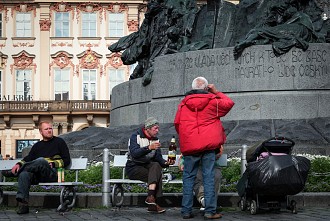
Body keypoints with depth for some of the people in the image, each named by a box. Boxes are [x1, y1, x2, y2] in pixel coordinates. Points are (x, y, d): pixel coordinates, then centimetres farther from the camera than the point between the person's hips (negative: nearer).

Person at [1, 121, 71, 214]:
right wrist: (19, 164, -4)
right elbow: (28, 158, 18)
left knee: (41, 160, -36)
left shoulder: (59, 142, 16)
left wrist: (53, 164, -7)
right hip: (37, 175, 4)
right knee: (24, 174, -31)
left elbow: (67, 160, 9)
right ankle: (23, 203, -43)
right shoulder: (37, 145, 27)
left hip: (52, 174, -4)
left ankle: (14, 172, -25)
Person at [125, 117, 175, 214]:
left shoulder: (155, 140, 13)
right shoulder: (135, 137, -6)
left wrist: (166, 162, -18)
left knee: (156, 165, -30)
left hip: (147, 166, 5)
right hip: (133, 168, -5)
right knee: (157, 175, -28)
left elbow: (158, 158, 4)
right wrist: (149, 148, -39)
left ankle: (151, 198, -39)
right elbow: (134, 153, -25)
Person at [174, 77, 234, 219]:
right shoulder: (213, 101, 2)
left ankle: (186, 211, 4)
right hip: (208, 145, -1)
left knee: (188, 177, 6)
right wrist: (216, 92, 23)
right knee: (209, 177, 0)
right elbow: (229, 103, 18)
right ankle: (210, 211, -3)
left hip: (189, 145, 1)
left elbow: (177, 123, 11)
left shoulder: (184, 103, 7)